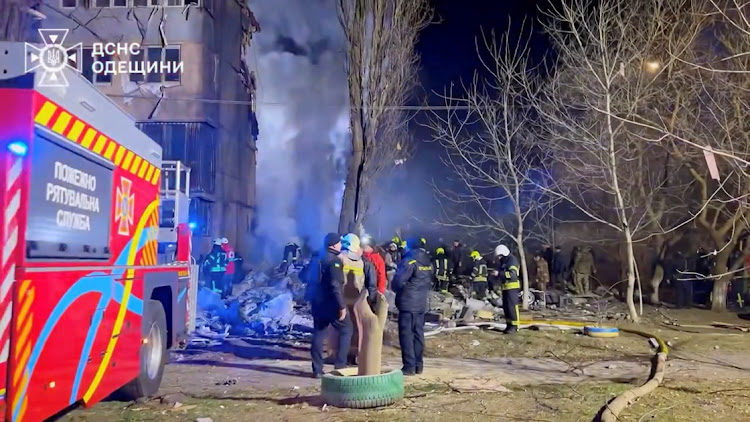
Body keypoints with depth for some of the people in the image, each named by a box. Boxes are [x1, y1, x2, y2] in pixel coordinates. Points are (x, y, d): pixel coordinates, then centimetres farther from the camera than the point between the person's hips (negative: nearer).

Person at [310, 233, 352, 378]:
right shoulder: (334, 261, -15)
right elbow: (336, 286, -21)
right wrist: (342, 306, -20)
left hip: (318, 303, 8)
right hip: (331, 304, -8)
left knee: (318, 334, 9)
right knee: (346, 330, 6)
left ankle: (317, 369, 9)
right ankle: (340, 365, 2)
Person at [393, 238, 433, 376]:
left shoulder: (409, 261, -14)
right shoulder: (428, 262, 10)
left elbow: (398, 281, -16)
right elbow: (429, 280, 15)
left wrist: (396, 290, 4)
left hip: (407, 302, -8)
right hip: (421, 303, 8)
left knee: (406, 334, -4)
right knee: (418, 333, 12)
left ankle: (409, 366, -6)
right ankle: (418, 364, 15)